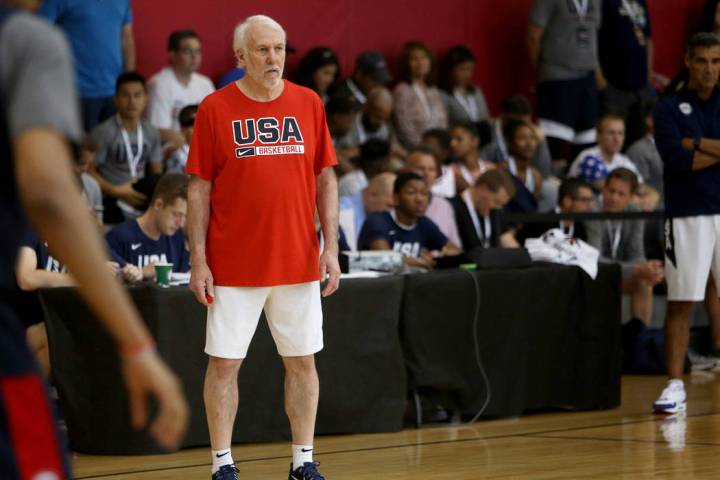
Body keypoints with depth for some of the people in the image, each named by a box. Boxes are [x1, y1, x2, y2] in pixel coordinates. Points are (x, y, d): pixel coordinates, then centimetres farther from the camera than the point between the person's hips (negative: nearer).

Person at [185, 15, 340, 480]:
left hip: (299, 262, 2)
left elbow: (326, 179, 9)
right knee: (224, 363, 0)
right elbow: (200, 188, -1)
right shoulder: (216, 108, -2)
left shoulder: (309, 103, 5)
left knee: (302, 361, 6)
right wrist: (199, 261, -6)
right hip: (233, 265, -2)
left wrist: (331, 248, 1)